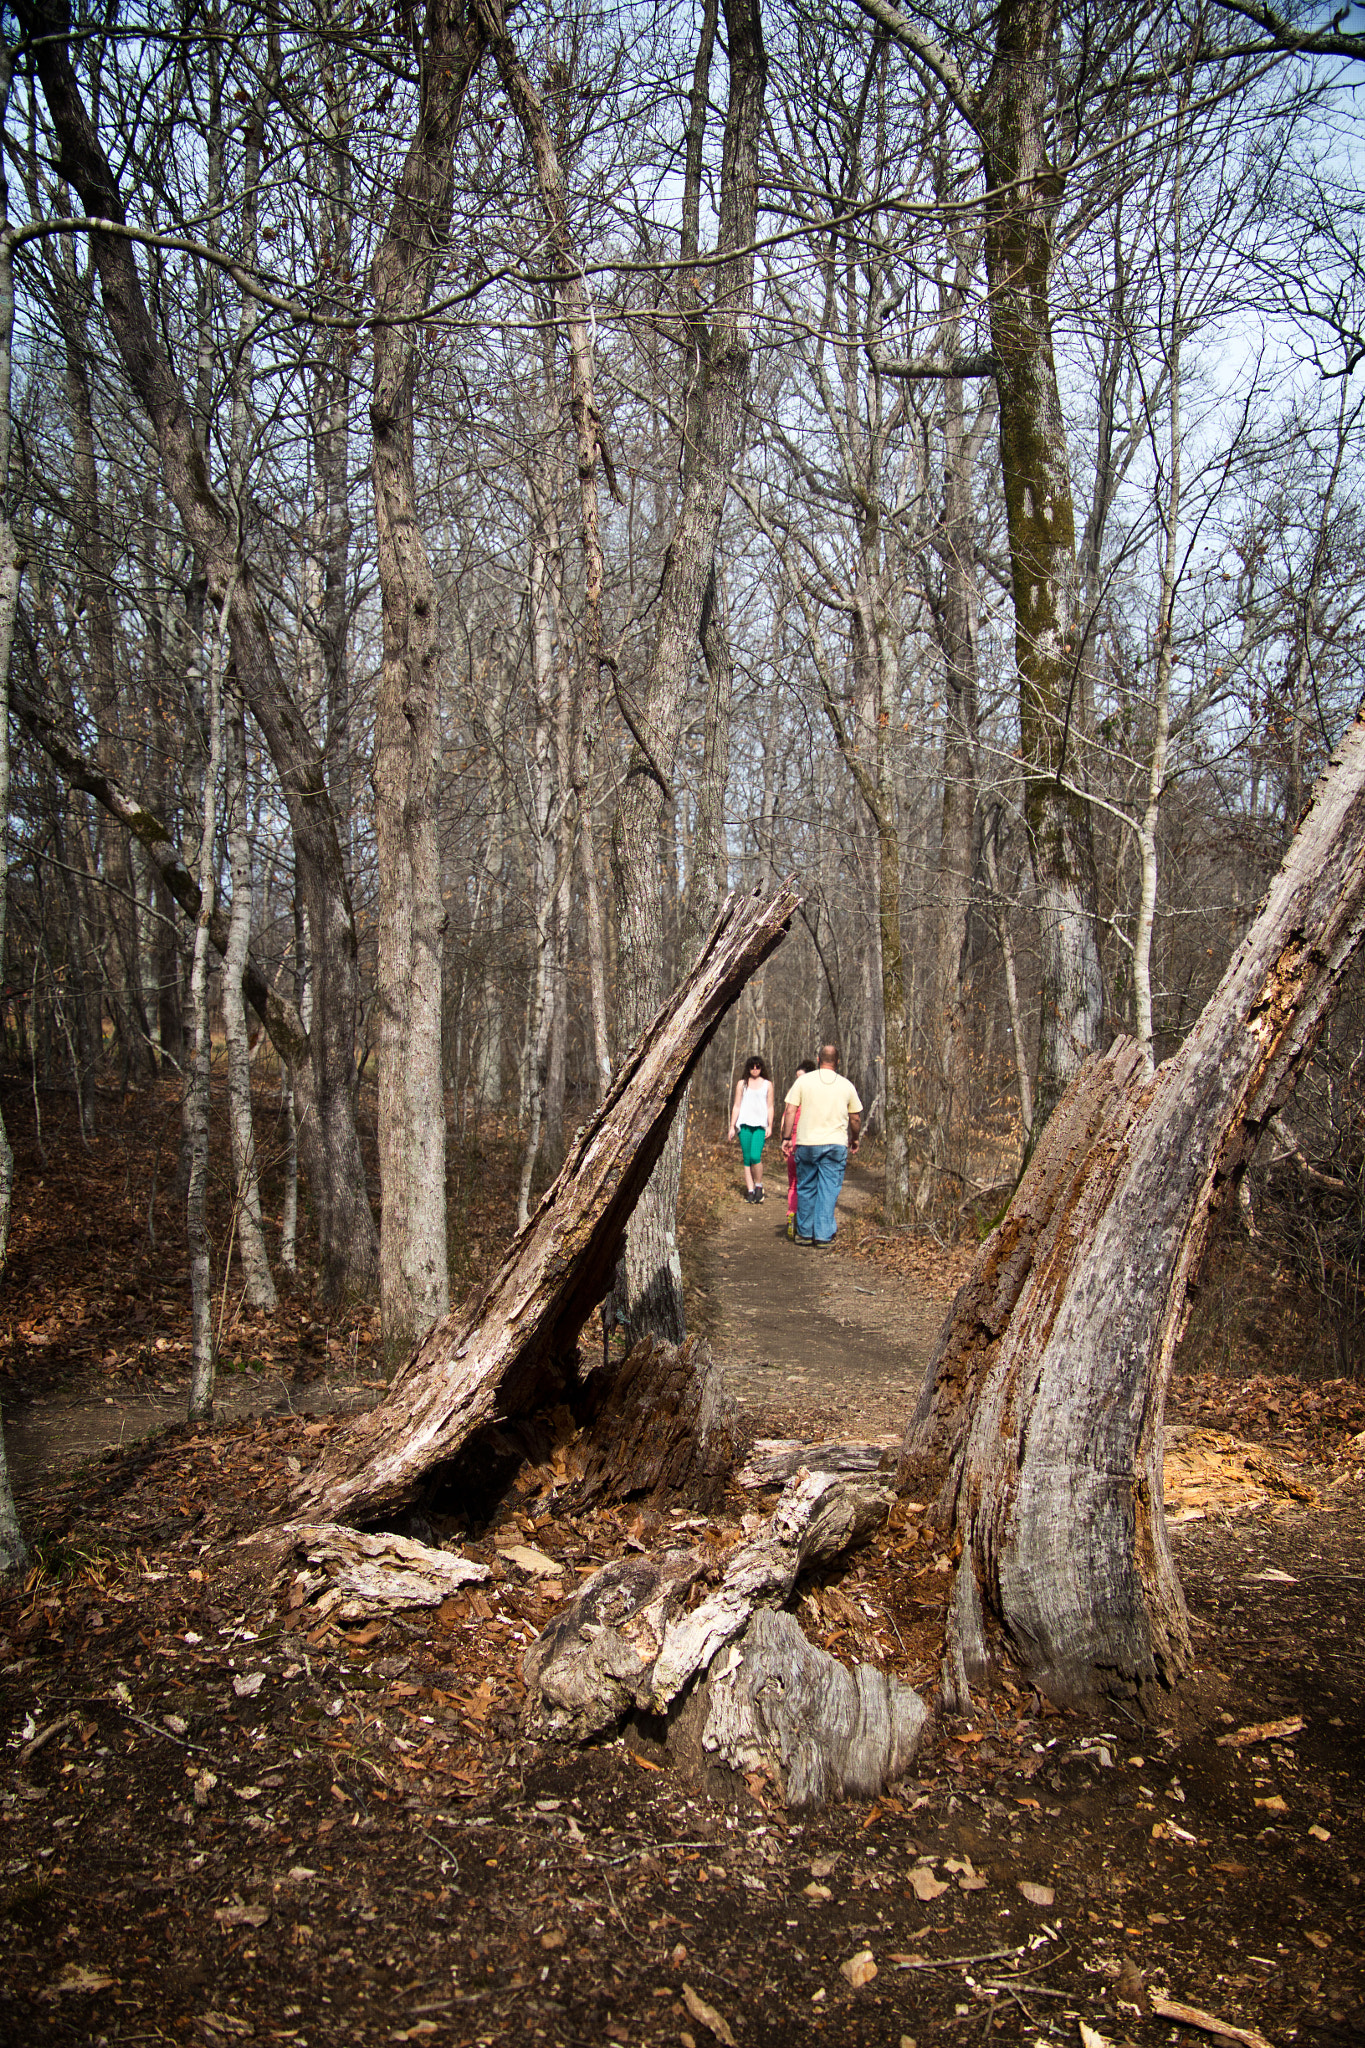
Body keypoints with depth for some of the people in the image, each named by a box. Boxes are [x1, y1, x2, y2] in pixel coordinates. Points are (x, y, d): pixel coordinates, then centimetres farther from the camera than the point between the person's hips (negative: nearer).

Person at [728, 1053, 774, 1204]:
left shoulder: (767, 1084, 11)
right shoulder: (742, 1084, 13)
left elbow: (770, 1107, 10)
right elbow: (736, 1106, 13)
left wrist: (770, 1126, 0)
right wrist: (732, 1126, 7)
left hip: (760, 1125, -2)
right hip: (744, 1124, 2)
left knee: (755, 1156, -17)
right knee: (746, 1158, -1)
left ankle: (759, 1186, 2)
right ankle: (750, 1190, 4)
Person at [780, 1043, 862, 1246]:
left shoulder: (803, 1081, 1)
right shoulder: (846, 1085, 5)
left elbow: (789, 1112, -3)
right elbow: (856, 1118, 12)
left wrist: (786, 1138, 3)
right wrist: (854, 1139, 28)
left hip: (807, 1143, 0)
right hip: (836, 1145, 0)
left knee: (806, 1188, 11)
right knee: (829, 1191, 2)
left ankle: (804, 1233, 18)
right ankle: (823, 1235, 0)